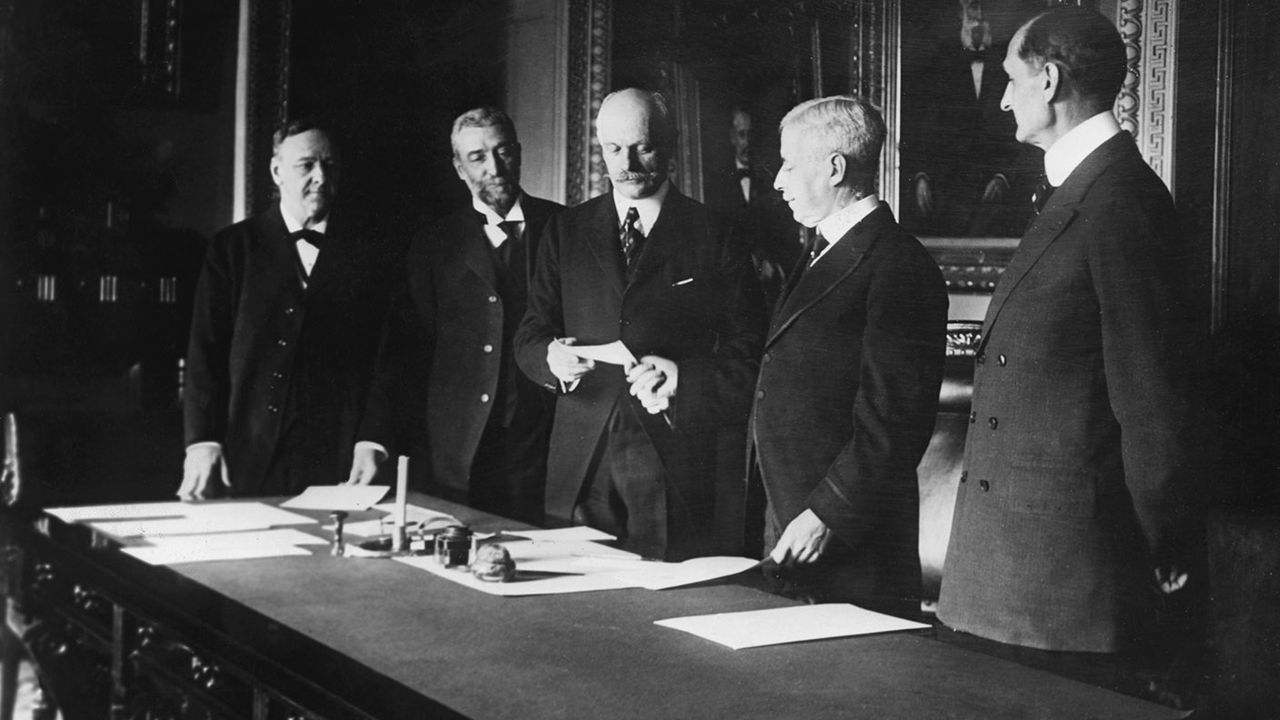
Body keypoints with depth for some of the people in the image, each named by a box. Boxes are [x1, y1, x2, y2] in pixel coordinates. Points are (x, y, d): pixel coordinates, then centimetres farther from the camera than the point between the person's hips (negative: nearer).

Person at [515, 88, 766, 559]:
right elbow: (528, 337, 11)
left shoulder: (717, 237, 3)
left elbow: (749, 357, 0)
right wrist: (551, 357, -12)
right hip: (582, 468, 3)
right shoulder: (566, 231, 13)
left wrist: (685, 378, -17)